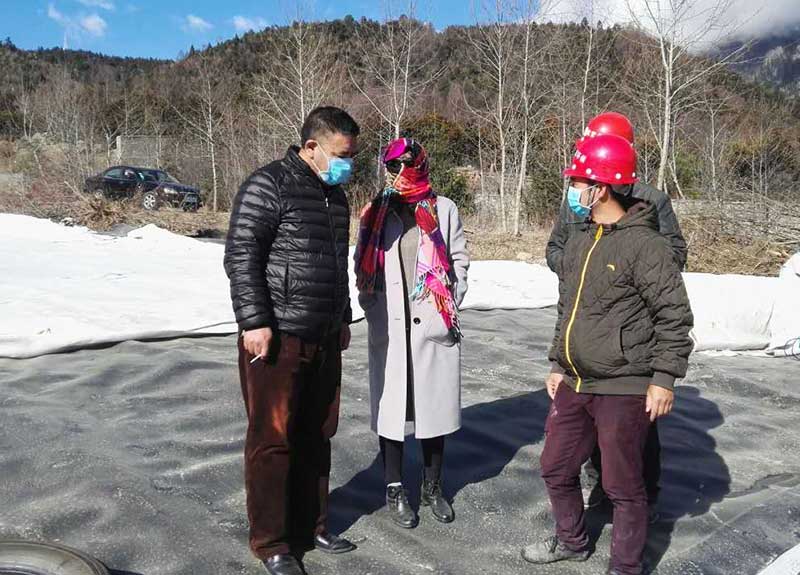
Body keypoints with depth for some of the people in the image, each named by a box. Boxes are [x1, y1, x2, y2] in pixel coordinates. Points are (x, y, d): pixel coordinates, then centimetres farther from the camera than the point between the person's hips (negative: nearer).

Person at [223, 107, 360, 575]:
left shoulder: (335, 195, 16)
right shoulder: (269, 185, -9)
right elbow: (241, 256, -13)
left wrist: (343, 319, 25)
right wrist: (254, 322, -17)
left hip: (324, 341, 8)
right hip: (277, 338, -8)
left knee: (317, 436, 14)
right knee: (273, 440, 1)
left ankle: (310, 528, 29)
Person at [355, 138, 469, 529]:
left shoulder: (443, 209, 4)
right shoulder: (375, 212, 5)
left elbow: (460, 258, 7)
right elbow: (362, 264, 9)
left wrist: (450, 303, 0)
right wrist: (371, 306, -1)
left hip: (433, 324, 0)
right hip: (389, 327, 0)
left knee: (434, 404, 9)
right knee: (391, 404, 5)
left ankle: (432, 486, 26)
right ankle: (395, 489, 21)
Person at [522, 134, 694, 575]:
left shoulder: (643, 243, -14)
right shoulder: (578, 241, 10)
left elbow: (675, 315, -14)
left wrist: (664, 378, -16)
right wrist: (558, 364, 19)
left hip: (623, 389, -8)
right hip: (574, 386, 8)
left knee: (623, 485, 6)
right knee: (556, 468, 19)